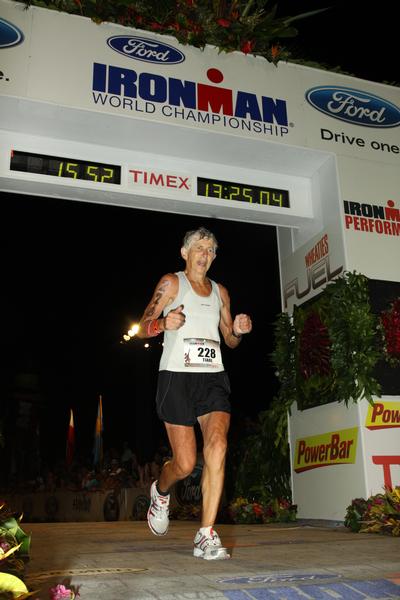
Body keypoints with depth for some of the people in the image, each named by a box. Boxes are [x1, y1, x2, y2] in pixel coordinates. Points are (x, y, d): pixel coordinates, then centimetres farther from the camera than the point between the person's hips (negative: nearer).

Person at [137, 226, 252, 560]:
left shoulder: (220, 292, 19)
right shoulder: (172, 282, 5)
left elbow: (230, 340, 23)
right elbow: (143, 328, 0)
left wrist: (238, 331, 0)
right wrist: (164, 323, -22)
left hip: (213, 377, 4)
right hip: (177, 376, -4)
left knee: (217, 446, -19)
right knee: (185, 463, -5)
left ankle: (207, 537, -12)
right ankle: (160, 492, 32)